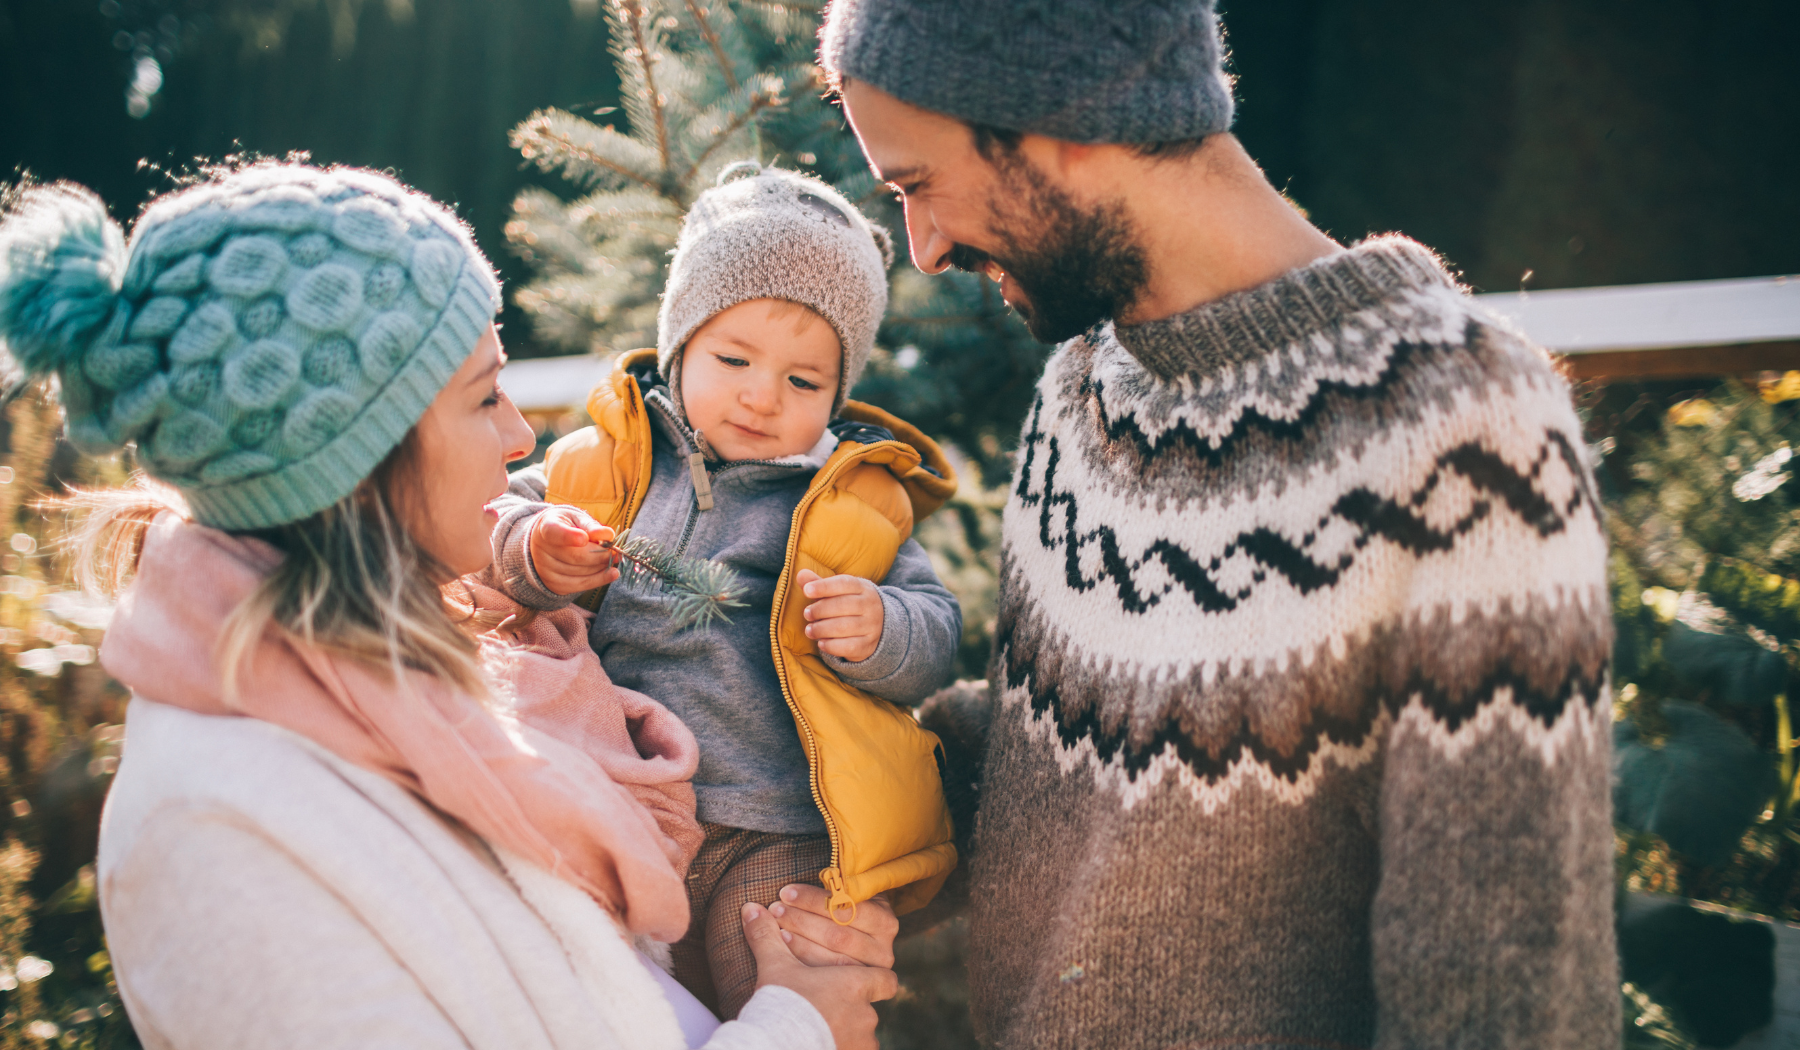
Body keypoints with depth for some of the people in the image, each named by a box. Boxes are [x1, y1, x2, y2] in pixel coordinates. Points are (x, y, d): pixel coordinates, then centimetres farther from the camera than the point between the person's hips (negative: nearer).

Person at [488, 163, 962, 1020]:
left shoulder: (853, 502, 2)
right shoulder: (617, 459, 6)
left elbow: (937, 642, 1)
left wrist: (880, 632, -20)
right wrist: (532, 554, -12)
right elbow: (494, 519, 9)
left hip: (777, 847, -2)